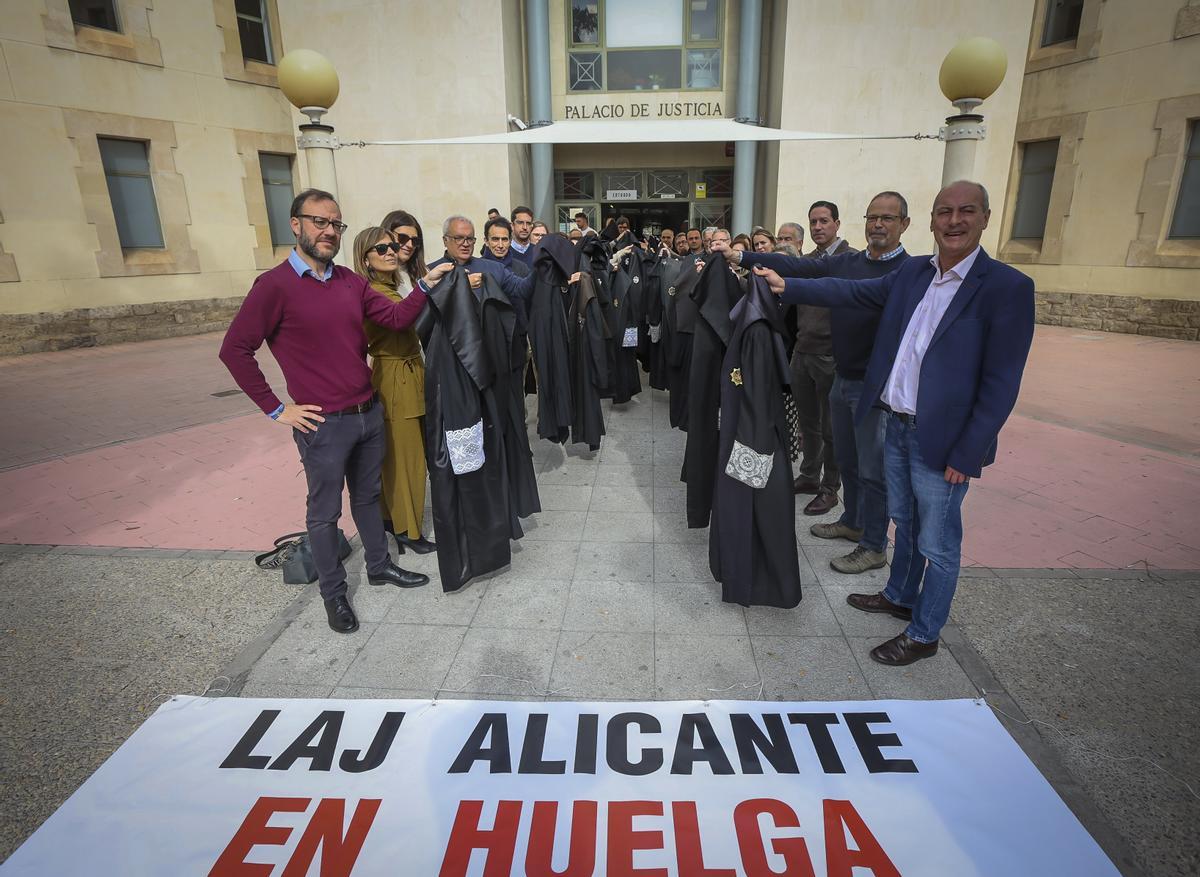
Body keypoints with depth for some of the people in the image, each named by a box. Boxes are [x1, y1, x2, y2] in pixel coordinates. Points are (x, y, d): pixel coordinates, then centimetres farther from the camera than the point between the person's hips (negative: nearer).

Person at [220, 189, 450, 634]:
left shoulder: (350, 281, 7)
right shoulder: (275, 285, -11)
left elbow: (396, 317, 2)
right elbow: (235, 350, -10)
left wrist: (424, 285, -14)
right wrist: (276, 409, -11)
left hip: (369, 413, 6)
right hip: (323, 424, -6)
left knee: (368, 496, 21)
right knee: (324, 513, 10)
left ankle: (379, 566, 39)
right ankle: (333, 594, 26)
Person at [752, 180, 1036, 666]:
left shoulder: (1007, 287, -15)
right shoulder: (912, 272, 3)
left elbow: (1001, 383, -16)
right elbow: (851, 291, 9)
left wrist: (966, 455, -17)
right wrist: (786, 286, 2)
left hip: (941, 440, -6)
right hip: (897, 426, 6)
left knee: (937, 544, 9)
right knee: (906, 524, 24)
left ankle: (923, 635, 28)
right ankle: (899, 597, 46)